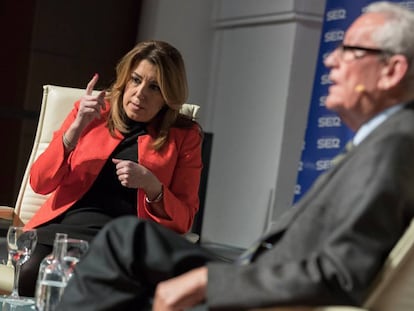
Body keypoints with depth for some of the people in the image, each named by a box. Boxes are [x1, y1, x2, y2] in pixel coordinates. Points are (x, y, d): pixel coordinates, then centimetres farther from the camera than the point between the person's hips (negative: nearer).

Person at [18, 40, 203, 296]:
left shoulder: (184, 136, 9)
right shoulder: (93, 111, 13)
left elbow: (183, 221, 8)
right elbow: (40, 183, 6)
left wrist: (152, 187, -12)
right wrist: (76, 128, -7)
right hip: (62, 224, 3)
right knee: (29, 273, -32)